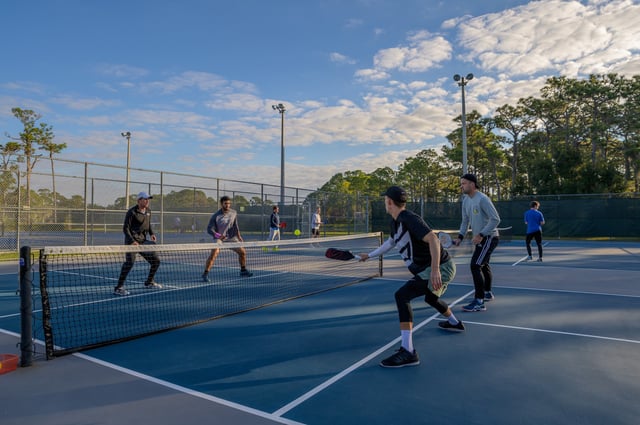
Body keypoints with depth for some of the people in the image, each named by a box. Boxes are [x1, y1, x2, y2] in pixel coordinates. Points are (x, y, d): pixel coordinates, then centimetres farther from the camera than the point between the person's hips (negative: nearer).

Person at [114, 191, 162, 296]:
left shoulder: (148, 211, 11)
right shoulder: (132, 212, -11)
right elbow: (125, 228, -12)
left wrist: (152, 234, 7)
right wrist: (132, 241, -23)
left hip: (143, 241, 8)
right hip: (132, 242, -7)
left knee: (156, 261, 10)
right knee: (130, 262, -25)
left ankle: (149, 282, 31)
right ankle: (119, 288, -15)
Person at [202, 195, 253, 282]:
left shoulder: (234, 213, -4)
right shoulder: (215, 216, -17)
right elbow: (209, 229, -18)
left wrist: (239, 237, -4)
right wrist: (218, 235, -35)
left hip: (231, 237, 5)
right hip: (219, 238, -5)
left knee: (242, 252, 4)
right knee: (214, 252, -29)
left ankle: (243, 271, 26)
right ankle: (205, 274, -20)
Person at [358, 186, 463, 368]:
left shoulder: (409, 219, -21)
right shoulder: (396, 222, 8)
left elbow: (433, 239, -32)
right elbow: (391, 242, 27)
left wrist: (435, 270, -41)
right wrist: (369, 255, 35)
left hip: (440, 267, -10)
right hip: (429, 269, 10)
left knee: (401, 295, -22)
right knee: (430, 298, 35)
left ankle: (407, 352, -23)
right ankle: (454, 323, 63)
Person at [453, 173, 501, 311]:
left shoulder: (482, 199, -20)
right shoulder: (466, 200, 6)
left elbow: (495, 219, -23)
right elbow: (465, 221, 13)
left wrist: (481, 235, -26)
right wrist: (460, 237, 2)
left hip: (489, 237, -9)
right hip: (480, 238, 9)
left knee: (475, 266, -17)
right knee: (483, 265, 22)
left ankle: (479, 302, -15)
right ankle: (488, 293, 42)